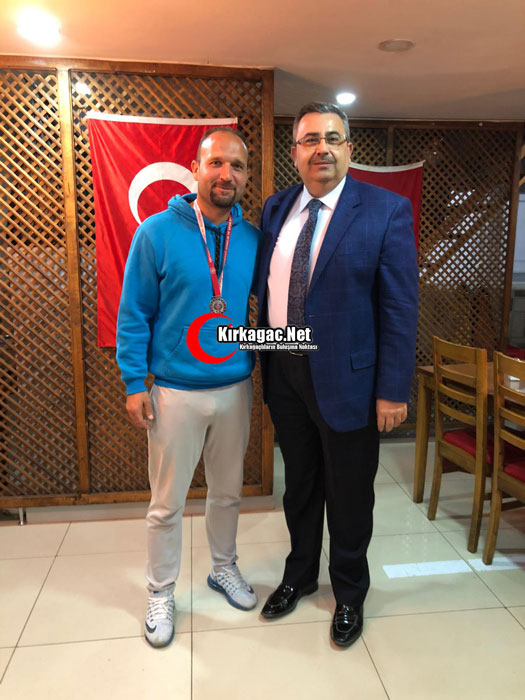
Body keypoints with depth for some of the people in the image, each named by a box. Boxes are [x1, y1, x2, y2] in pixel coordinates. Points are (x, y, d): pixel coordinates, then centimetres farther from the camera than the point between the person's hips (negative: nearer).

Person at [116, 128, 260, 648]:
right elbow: (133, 314, -6)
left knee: (227, 492, 19)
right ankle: (161, 591, 32)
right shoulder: (157, 233, -9)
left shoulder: (252, 239, 2)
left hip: (236, 389, 4)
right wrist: (134, 383, -9)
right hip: (175, 391, -3)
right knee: (167, 503, 9)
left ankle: (224, 568, 43)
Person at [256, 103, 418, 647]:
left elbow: (400, 308, -11)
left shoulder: (387, 211, -9)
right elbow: (266, 286, 10)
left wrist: (393, 390, -14)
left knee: (348, 496, 13)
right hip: (284, 373, 4)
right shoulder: (276, 208, 6)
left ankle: (349, 593, 41)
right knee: (299, 485, 21)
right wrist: (262, 359, 6)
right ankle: (299, 574, 47)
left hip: (346, 377, -4)